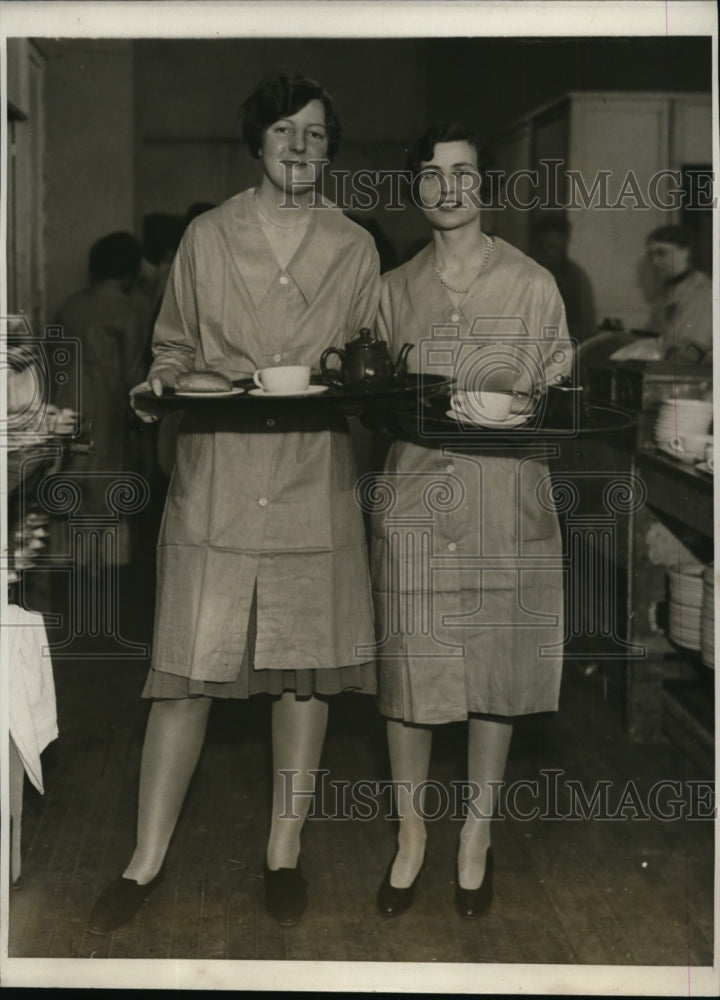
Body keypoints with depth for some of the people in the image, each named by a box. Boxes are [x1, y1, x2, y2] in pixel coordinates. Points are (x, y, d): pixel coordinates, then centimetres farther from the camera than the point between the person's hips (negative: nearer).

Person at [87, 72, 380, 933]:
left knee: (306, 669, 5)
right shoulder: (208, 236, 7)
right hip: (214, 478, -1)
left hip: (314, 481, 1)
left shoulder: (355, 249, 9)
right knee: (188, 670, -2)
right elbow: (175, 344, 14)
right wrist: (161, 383, -7)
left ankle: (284, 855, 20)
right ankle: (146, 863, 10)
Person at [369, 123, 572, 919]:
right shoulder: (393, 290, 10)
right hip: (414, 501, 1)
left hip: (504, 506, -1)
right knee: (407, 672, 2)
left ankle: (476, 835, 22)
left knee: (496, 673, 5)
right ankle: (410, 833, 20)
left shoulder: (531, 284, 3)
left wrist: (525, 410, -10)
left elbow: (562, 391, 6)